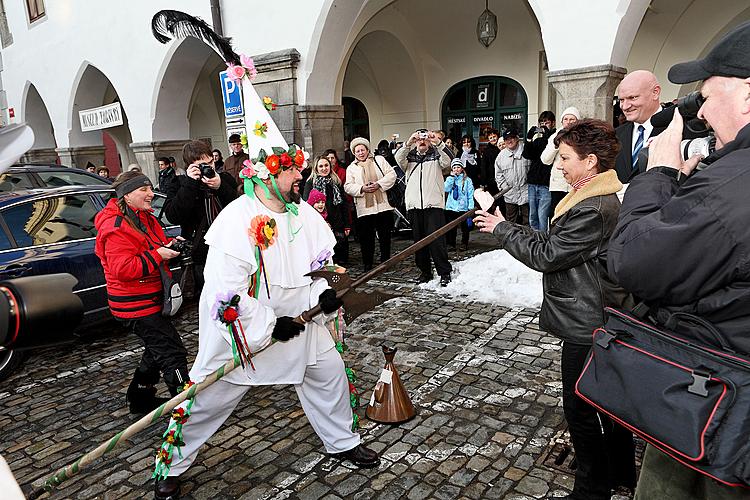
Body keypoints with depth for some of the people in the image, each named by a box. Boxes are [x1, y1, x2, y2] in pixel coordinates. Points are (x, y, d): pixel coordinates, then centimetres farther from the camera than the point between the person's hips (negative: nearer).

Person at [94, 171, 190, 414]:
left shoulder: (144, 218, 11)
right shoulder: (117, 227, -19)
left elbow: (153, 245, 25)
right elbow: (122, 269, -27)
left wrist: (169, 244, 4)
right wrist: (157, 254, -27)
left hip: (150, 298, 11)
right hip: (136, 304, -10)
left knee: (158, 350, 22)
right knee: (172, 352, -9)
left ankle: (140, 398, 36)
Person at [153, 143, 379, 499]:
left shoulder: (302, 212, -4)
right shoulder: (237, 221, -26)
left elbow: (319, 261, 9)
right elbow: (226, 294, -27)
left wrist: (322, 293, -9)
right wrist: (268, 326, -23)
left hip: (294, 317, 7)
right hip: (238, 326, -6)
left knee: (329, 370, 11)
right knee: (208, 397, 4)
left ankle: (343, 442, 35)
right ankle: (171, 467, 31)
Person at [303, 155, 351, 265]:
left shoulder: (337, 182, 13)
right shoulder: (310, 183, 2)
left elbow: (345, 204, 13)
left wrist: (347, 225, 7)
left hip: (338, 226, 3)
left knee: (341, 258, 5)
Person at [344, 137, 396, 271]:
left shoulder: (379, 160, 13)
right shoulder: (351, 168, 12)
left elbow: (391, 174, 3)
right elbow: (348, 186, 3)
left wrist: (379, 184, -11)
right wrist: (362, 189, -14)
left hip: (383, 205, 0)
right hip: (364, 209, 0)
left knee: (385, 236, 7)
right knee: (366, 237, 1)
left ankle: (385, 261, 20)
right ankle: (367, 264, 11)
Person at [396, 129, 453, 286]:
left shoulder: (436, 155, 12)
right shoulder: (410, 157, 17)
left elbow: (448, 161, -10)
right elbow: (398, 158, -5)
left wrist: (438, 142, -22)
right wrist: (408, 143, -21)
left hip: (434, 205, -3)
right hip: (414, 206, 3)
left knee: (437, 240, -8)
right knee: (419, 241, 8)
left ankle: (445, 273, 2)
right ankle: (425, 271, 20)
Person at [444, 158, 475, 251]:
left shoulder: (467, 180, 2)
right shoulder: (450, 178, 9)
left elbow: (470, 194, 0)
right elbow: (446, 189, -8)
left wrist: (471, 207, -8)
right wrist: (452, 176, -7)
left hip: (463, 207, -2)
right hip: (451, 207, 2)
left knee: (464, 227, 4)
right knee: (451, 227, 5)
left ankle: (464, 244, 15)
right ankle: (451, 244, 14)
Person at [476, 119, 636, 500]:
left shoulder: (594, 209, -25)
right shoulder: (603, 197, 9)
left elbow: (545, 255, -20)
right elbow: (553, 241, 11)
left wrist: (502, 229, -10)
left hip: (586, 325, -11)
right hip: (602, 319, 11)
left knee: (580, 408, 5)